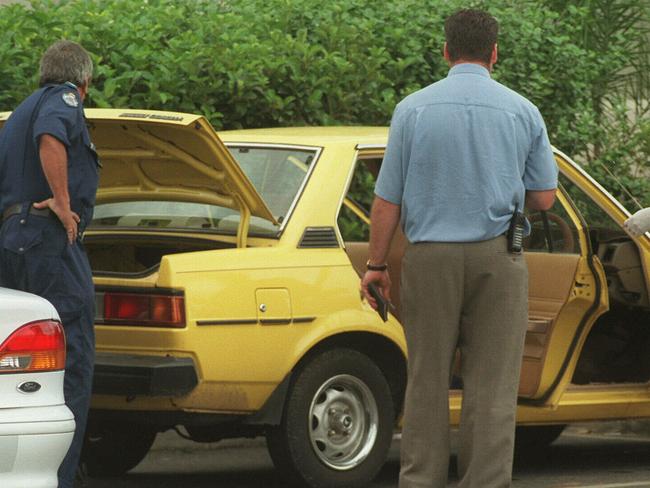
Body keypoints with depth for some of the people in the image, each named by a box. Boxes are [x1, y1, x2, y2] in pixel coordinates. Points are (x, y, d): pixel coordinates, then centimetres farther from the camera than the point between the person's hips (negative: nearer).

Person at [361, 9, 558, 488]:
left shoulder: (413, 109, -2)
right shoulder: (523, 111, 1)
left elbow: (388, 199, -2)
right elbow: (543, 197, 6)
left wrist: (376, 264, 7)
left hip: (430, 259, 0)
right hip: (497, 258, 0)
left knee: (427, 381, 8)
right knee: (492, 387, 2)